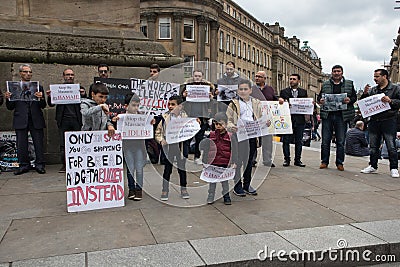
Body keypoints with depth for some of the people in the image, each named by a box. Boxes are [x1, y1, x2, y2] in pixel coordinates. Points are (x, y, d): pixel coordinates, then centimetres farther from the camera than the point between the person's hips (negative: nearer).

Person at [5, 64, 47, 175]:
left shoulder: (38, 87, 10)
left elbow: (43, 106, 4)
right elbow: (10, 107, 6)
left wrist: (41, 98, -16)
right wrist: (8, 99, -12)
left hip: (36, 120, 0)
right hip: (21, 120, 0)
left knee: (39, 144, 2)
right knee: (21, 145, 5)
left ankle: (39, 165, 12)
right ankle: (24, 165, 18)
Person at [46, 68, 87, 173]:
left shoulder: (80, 88, 11)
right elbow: (51, 104, 9)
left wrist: (83, 95, -15)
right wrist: (49, 97, -11)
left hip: (76, 120, 0)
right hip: (63, 120, 0)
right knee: (63, 144, 2)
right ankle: (64, 165, 9)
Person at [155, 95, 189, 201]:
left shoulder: (184, 116, 1)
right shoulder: (165, 116, 0)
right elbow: (158, 131, 4)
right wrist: (161, 140, -11)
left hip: (181, 145, 1)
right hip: (168, 146, 0)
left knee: (182, 168, 11)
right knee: (167, 169, 4)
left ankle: (183, 190, 25)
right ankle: (165, 191, 16)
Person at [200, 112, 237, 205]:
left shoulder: (230, 136, -3)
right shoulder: (211, 135, 4)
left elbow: (233, 150, 0)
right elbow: (206, 149, 11)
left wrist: (233, 162, -4)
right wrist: (205, 161, 8)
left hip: (225, 163, -2)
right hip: (213, 162, 2)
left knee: (225, 180, 10)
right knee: (212, 180, 9)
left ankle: (226, 196, 23)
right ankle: (210, 196, 20)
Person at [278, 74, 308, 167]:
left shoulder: (303, 92, 13)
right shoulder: (284, 91, 9)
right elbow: (281, 103, 3)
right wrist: (280, 100, -18)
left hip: (300, 118, 1)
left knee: (299, 141, 5)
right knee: (286, 140, 1)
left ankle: (297, 159, 13)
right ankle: (286, 159, 10)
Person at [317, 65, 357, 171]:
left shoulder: (349, 83, 10)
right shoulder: (325, 84, 12)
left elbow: (354, 97, 11)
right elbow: (319, 96, 15)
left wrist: (349, 100, -12)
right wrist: (320, 100, -8)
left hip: (342, 115, -1)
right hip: (327, 115, 1)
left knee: (341, 141, 3)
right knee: (325, 140, 3)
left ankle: (340, 163, 13)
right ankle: (324, 161, 13)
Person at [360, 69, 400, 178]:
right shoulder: (372, 90, 15)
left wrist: (390, 101, -18)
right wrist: (365, 94, -2)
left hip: (388, 121, -4)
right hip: (374, 121, 4)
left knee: (391, 146, -4)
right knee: (373, 146, 9)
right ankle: (373, 166, 18)